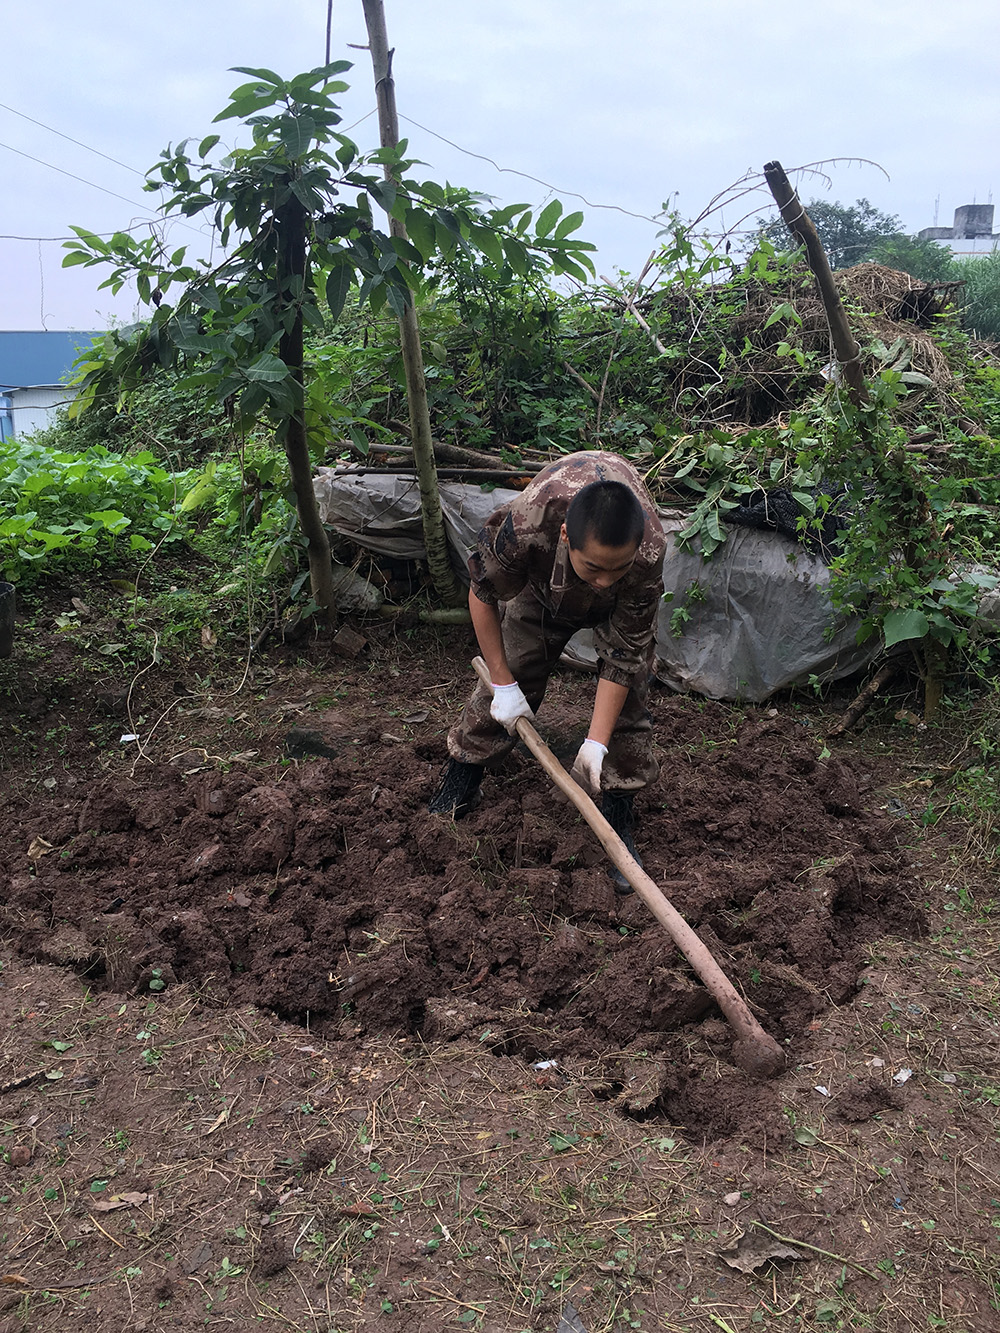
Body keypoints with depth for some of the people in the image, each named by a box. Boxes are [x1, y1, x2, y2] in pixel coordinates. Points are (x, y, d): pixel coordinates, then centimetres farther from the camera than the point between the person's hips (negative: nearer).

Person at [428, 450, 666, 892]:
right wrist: (503, 684, -19)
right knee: (511, 676, 0)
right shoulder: (524, 525, -45)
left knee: (627, 698, -10)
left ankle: (620, 821, 3)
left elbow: (621, 659, -31)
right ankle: (459, 780, 20)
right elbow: (483, 595, -23)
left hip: (621, 606, 0)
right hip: (541, 582, 0)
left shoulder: (649, 557, -43)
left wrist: (596, 743, -35)